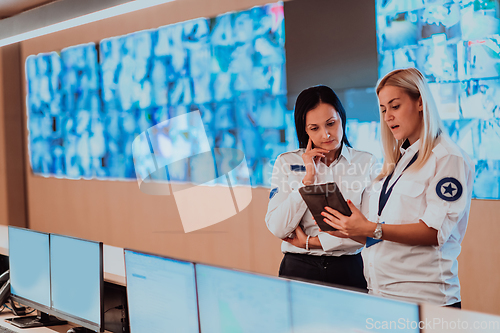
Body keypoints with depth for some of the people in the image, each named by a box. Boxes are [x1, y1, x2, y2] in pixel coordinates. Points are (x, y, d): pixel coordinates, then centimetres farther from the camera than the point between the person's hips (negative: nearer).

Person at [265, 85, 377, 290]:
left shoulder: (366, 163, 4)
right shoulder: (286, 163, 5)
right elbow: (277, 229, -5)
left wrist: (311, 242, -6)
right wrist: (308, 178, -8)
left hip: (349, 270, 0)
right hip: (299, 270, 0)